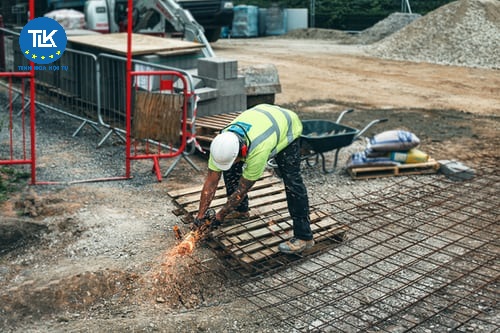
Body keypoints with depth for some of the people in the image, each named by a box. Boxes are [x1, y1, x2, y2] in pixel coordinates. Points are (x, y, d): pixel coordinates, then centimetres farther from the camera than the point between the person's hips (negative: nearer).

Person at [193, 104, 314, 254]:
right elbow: (210, 182, -19)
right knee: (230, 169, -3)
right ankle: (241, 211, 18)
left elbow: (242, 190, -32)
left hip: (286, 128, -6)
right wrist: (200, 216, -17)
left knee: (292, 181, -20)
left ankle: (304, 237, -13)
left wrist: (221, 214, -20)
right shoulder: (221, 144, -29)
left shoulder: (258, 151, -45)